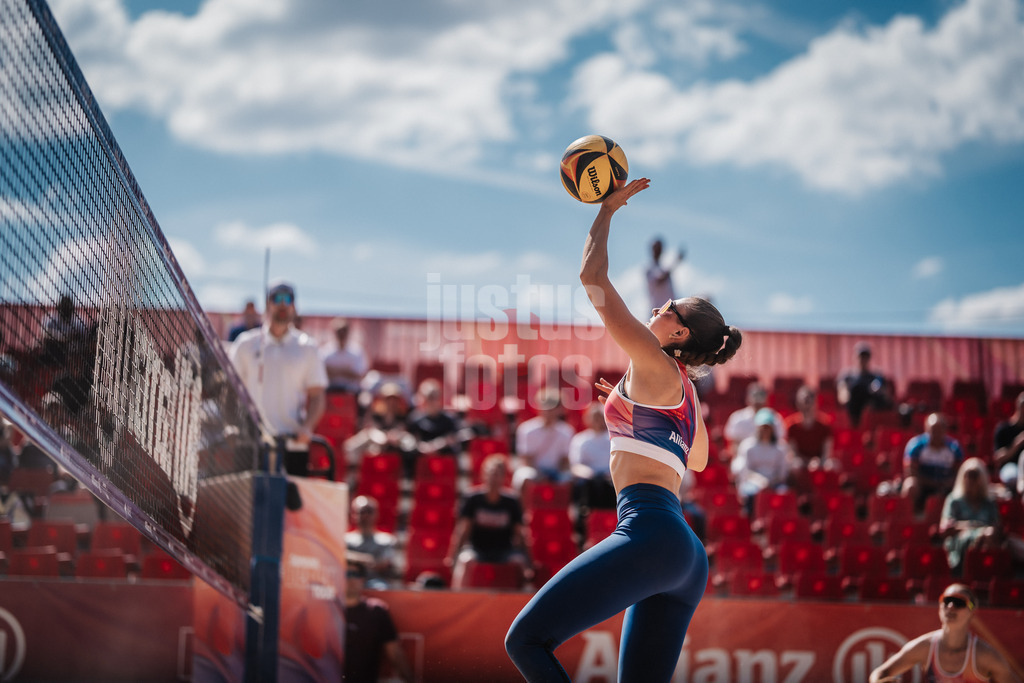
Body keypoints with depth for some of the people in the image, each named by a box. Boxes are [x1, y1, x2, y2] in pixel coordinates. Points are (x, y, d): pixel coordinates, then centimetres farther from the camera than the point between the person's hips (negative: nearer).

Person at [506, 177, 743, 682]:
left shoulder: (655, 365, 2)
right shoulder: (685, 393, 25)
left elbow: (592, 276, 1)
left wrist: (608, 208, 13)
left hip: (649, 531, -9)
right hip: (689, 558, 9)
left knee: (526, 640, -11)